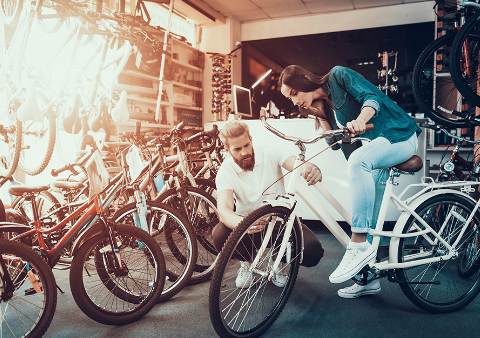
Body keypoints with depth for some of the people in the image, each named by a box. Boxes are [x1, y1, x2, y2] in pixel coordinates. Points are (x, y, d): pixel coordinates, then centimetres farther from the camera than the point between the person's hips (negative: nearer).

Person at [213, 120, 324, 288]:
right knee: (219, 234, -32)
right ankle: (247, 262, 4)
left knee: (313, 251, -25)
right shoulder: (226, 171, -14)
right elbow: (223, 209, -29)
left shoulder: (270, 152, -9)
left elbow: (299, 165, -24)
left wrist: (312, 169, -50)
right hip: (247, 225, 0)